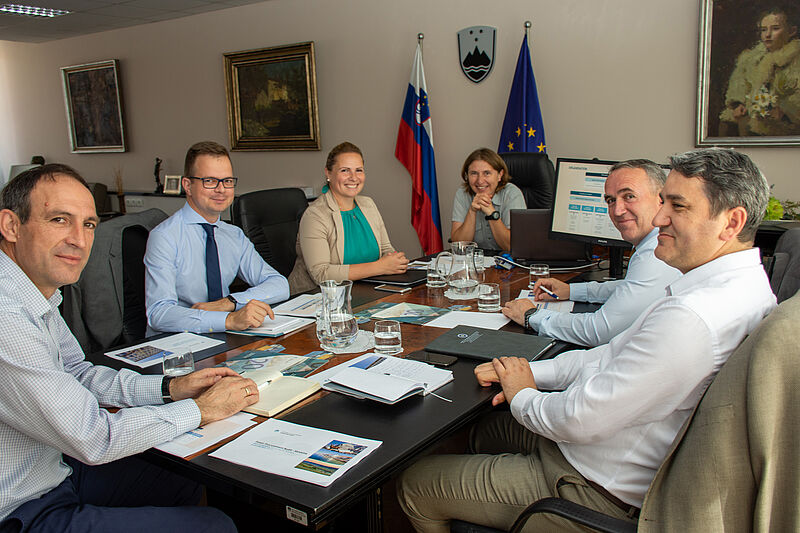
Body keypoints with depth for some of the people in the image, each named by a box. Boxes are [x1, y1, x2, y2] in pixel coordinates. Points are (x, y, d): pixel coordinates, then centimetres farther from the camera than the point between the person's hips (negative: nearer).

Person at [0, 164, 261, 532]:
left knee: (188, 489, 16)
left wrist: (170, 388, 1)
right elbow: (93, 438, -27)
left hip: (57, 467, 9)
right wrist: (201, 409, -14)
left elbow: (77, 374, 13)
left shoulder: (37, 290, 2)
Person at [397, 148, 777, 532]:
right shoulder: (740, 284, 2)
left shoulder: (690, 318, -33)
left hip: (598, 491, -10)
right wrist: (531, 372, -1)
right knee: (483, 429, 29)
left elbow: (581, 420, -28)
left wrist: (522, 395, -7)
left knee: (414, 485, 4)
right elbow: (617, 354, 7)